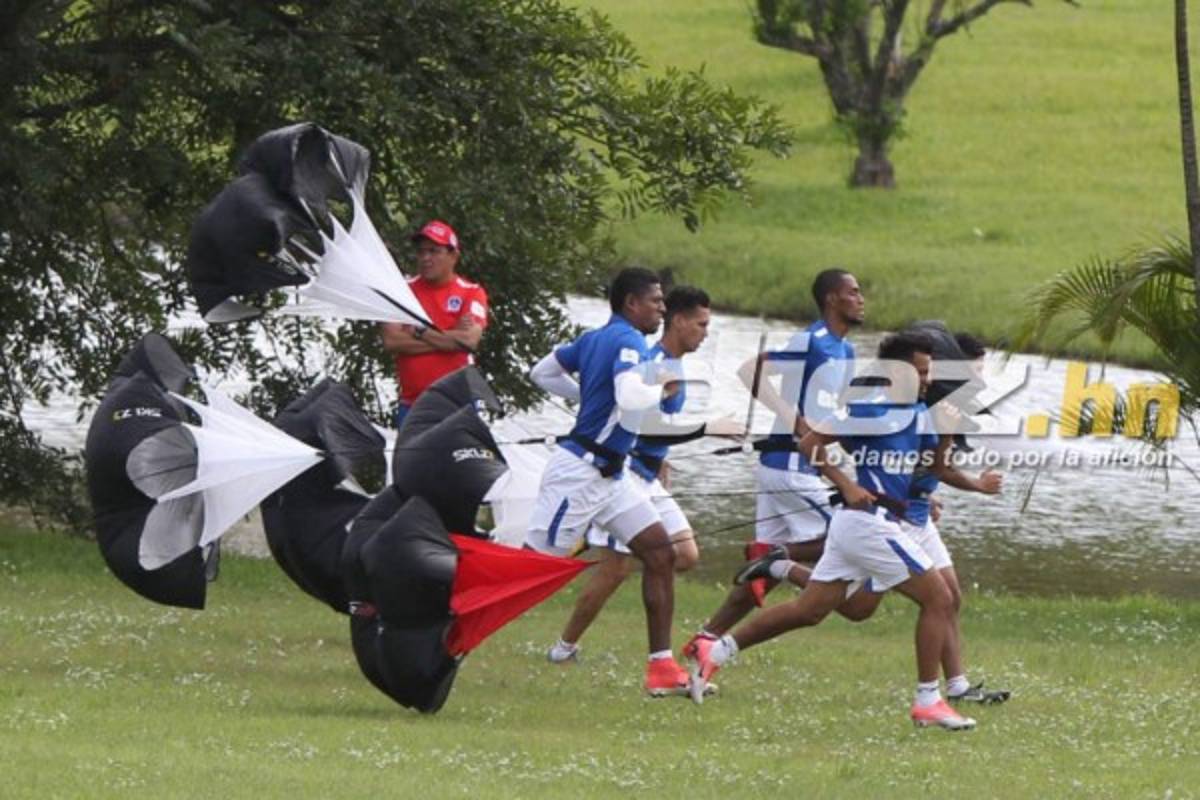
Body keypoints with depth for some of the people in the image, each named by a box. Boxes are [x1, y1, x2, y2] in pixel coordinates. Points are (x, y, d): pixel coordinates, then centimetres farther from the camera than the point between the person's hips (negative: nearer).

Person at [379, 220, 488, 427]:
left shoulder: (471, 293, 2)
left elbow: (470, 340, -14)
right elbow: (391, 341, -8)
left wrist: (419, 333, -9)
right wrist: (449, 339, -9)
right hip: (411, 404, 2)